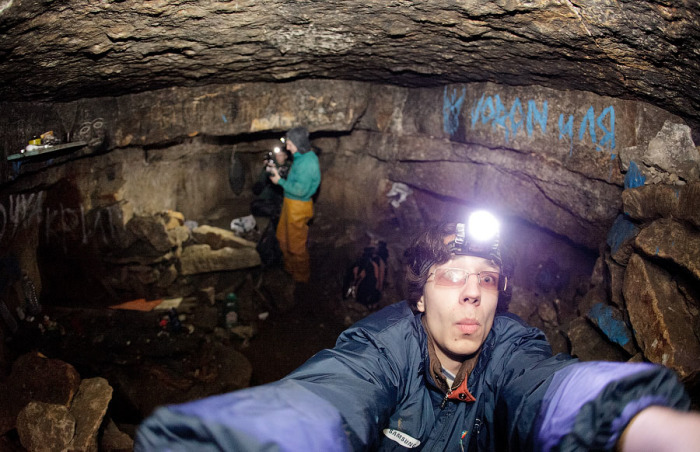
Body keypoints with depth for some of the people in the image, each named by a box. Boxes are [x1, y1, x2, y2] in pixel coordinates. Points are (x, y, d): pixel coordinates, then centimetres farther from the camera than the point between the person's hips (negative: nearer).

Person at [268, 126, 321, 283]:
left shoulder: (307, 162, -27)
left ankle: (302, 277, 25)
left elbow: (300, 190, -27)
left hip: (298, 206, -10)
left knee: (296, 244, 6)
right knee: (283, 237, 25)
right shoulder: (301, 157, 5)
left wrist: (280, 181, -18)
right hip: (290, 203, 10)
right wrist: (278, 171, 4)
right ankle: (289, 267, 45)